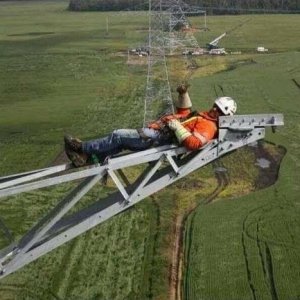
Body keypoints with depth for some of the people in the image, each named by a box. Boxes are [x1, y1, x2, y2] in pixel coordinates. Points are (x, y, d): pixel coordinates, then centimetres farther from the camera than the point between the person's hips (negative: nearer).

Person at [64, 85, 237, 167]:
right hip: (155, 132, 10)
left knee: (118, 136, -9)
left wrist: (176, 127, -26)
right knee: (120, 141, 6)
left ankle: (84, 148, 4)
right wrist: (183, 94, 20)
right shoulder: (203, 117, 18)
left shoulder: (208, 126, -13)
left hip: (157, 138, -10)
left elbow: (193, 143, -32)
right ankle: (89, 158, 5)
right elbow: (184, 113, 33)